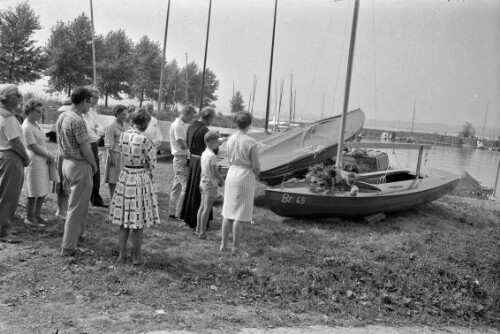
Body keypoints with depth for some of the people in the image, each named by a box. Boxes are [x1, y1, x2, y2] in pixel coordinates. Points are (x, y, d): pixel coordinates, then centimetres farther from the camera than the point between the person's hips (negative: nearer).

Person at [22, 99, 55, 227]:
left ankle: (37, 215, 28)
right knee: (34, 192, 1)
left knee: (43, 190, 15)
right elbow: (34, 148, -17)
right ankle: (29, 218, 15)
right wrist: (49, 157, -7)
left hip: (43, 161, 9)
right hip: (34, 161, -9)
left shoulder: (35, 123, 10)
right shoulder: (27, 127, -17)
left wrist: (48, 155, -2)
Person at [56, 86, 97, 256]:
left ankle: (77, 233, 40)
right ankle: (68, 247, 7)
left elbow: (62, 143, 12)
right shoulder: (77, 121, -22)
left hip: (67, 163, 9)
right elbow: (85, 149, -20)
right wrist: (94, 165, -3)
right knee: (76, 207, 0)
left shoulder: (61, 117, 6)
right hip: (80, 166, -9)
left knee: (82, 202, 26)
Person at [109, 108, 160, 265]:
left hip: (125, 177, 6)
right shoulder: (144, 140, -19)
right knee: (138, 222, 6)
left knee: (124, 220, 14)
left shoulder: (123, 136, 0)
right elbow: (152, 162, -9)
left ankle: (121, 254, 23)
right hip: (141, 179, -6)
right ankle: (136, 256, 17)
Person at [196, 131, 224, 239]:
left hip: (203, 182, 9)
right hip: (210, 184, -9)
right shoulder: (212, 156, -18)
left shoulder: (204, 153, 8)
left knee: (202, 207, 15)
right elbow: (214, 172, -18)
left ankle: (198, 230, 23)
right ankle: (202, 232, 1)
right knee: (207, 209, -3)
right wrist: (222, 180, -4)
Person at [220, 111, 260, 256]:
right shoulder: (251, 142, -16)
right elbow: (256, 166, -13)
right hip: (245, 175, -6)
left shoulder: (231, 139, 2)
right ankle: (235, 248, 8)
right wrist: (254, 176, 6)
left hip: (231, 174, 6)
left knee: (228, 212, 15)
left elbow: (230, 160, 11)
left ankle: (223, 244, 22)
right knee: (240, 215, 2)